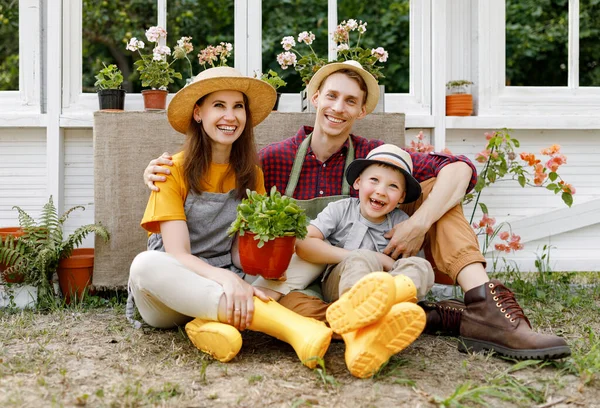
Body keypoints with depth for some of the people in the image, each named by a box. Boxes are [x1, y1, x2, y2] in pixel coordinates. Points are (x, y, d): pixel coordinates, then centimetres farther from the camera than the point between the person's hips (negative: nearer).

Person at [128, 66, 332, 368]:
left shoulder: (251, 174, 7)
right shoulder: (174, 170, -6)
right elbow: (177, 254, -15)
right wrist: (225, 278, -36)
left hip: (224, 290, 4)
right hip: (171, 289, -3)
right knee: (147, 263, -38)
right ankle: (288, 324, -49)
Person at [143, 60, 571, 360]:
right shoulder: (276, 158, 0)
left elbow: (460, 168, -13)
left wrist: (419, 223, -28)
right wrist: (164, 173, -13)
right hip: (302, 282, -1)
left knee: (437, 187, -10)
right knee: (294, 308, -41)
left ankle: (485, 306, -31)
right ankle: (435, 317, -29)